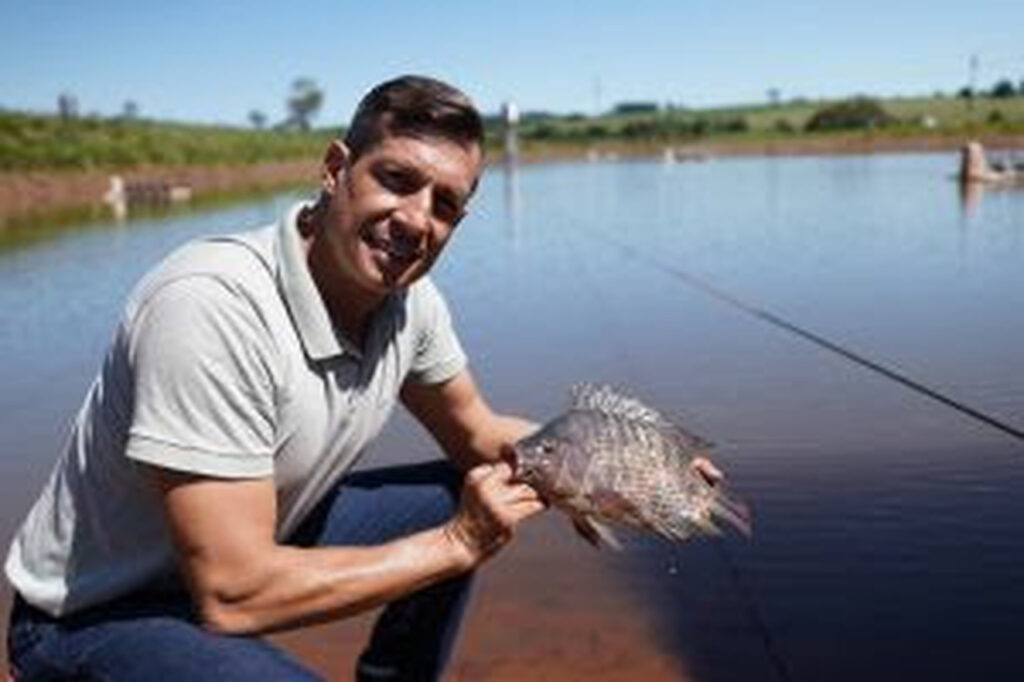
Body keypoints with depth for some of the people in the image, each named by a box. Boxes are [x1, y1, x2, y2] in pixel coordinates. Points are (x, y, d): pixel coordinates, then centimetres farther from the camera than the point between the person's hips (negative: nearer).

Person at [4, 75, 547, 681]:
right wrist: (455, 544, -23)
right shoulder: (212, 305, -31)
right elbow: (233, 593, -31)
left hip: (257, 540, 8)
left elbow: (477, 435, 8)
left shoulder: (410, 298, -8)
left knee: (461, 496, 6)